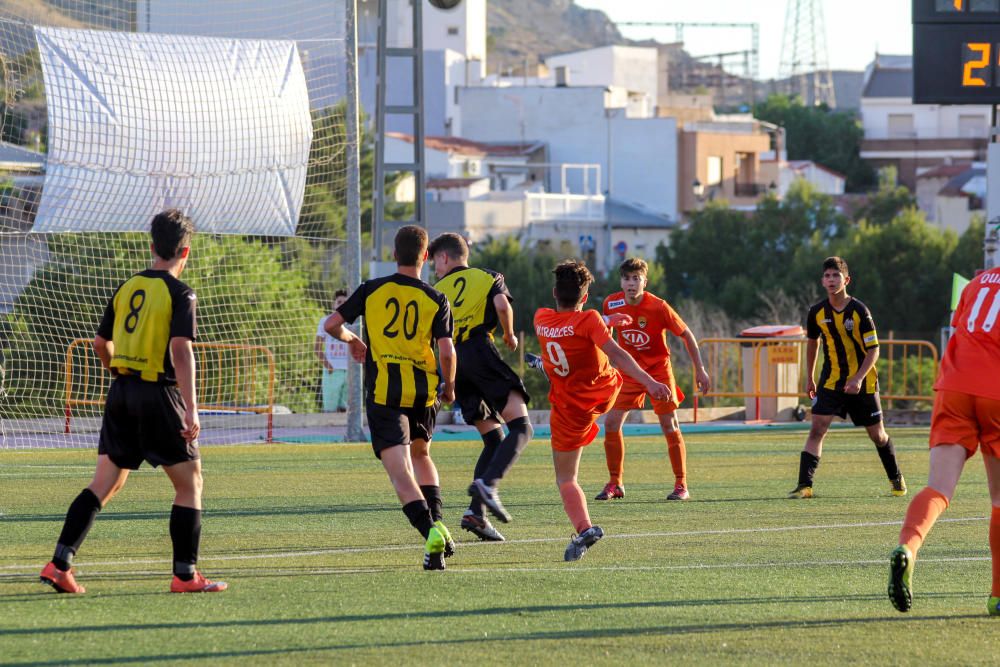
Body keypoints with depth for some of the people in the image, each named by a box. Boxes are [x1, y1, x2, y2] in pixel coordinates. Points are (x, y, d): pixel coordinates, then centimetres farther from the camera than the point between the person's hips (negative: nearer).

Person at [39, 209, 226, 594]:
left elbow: (101, 344, 17)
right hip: (160, 395, -6)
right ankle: (185, 574, 5)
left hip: (121, 391, 6)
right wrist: (191, 409, -21)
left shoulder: (127, 288, 11)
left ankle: (60, 564, -1)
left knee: (105, 483, 8)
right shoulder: (179, 294, -8)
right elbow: (181, 349, -19)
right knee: (189, 483, 6)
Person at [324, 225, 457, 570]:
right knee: (421, 455, 28)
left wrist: (351, 340, 25)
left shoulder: (371, 290, 2)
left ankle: (430, 531, -29)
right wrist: (449, 387, 13)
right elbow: (447, 352, -6)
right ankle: (436, 522, 15)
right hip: (423, 391, 2)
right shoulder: (436, 300, 1)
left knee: (400, 470, -9)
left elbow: (331, 324, 3)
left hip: (383, 391, -2)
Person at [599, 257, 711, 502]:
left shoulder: (658, 307, -20)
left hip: (658, 368, -3)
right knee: (611, 423, -7)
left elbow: (687, 335, -9)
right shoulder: (612, 304, -10)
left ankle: (681, 485, 5)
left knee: (670, 426, -5)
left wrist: (700, 370, -8)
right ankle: (615, 483, 6)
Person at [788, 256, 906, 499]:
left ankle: (896, 478, 32)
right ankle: (804, 485, -19)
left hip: (862, 382, -2)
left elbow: (873, 350, -11)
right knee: (817, 428, -15)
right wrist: (810, 378, 17)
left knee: (877, 434, 9)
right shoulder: (817, 313, -4)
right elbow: (812, 343, 14)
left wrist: (858, 379, -24)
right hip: (831, 381, 2)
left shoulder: (859, 311, -13)